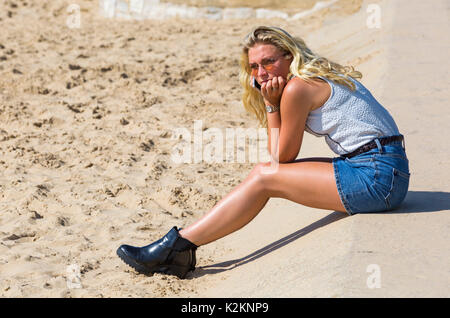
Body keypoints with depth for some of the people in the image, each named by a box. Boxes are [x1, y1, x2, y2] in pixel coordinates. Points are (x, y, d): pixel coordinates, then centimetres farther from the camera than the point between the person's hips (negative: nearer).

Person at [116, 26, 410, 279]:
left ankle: (179, 245, -6)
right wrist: (271, 103, 4)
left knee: (264, 178, -9)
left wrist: (271, 105, 2)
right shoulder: (319, 75, 17)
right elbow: (281, 161, 14)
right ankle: (180, 249, 4)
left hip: (377, 176, -10)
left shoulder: (297, 87, -12)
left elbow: (283, 157, -3)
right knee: (266, 172, 6)